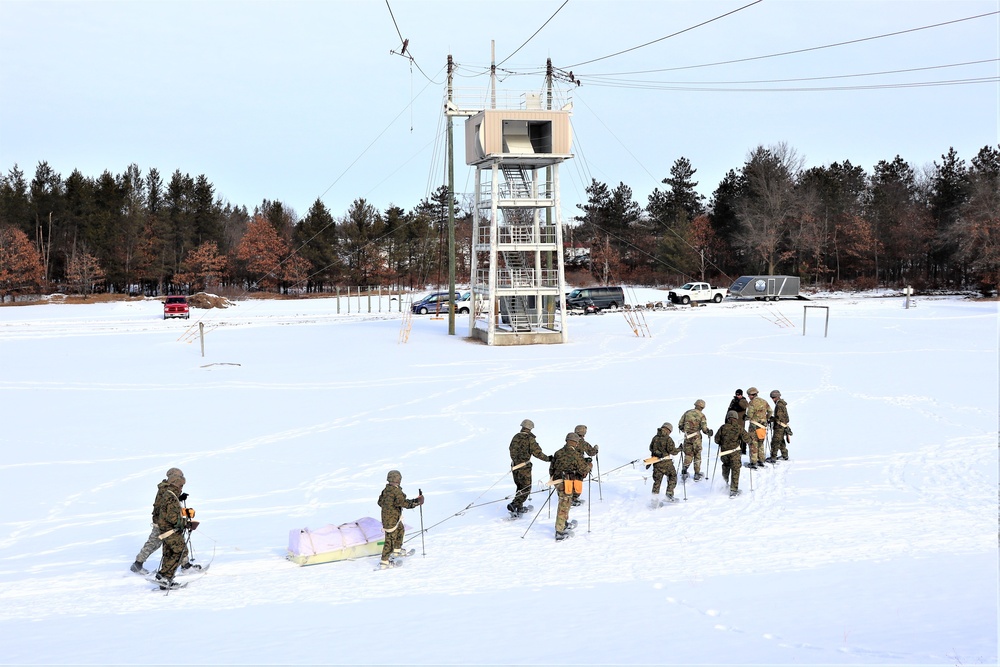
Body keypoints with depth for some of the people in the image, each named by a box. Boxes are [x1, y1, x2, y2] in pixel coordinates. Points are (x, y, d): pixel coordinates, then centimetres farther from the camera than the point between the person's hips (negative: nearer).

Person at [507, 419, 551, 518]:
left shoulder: (516, 437, 5)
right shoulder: (530, 439, -14)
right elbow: (537, 452, -15)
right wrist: (548, 458, -2)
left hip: (514, 465, 7)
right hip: (524, 467, -7)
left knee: (520, 487, 20)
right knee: (526, 488, 0)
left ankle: (519, 508, 24)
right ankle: (513, 505, -14)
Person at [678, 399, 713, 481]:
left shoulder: (687, 413, 1)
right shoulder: (701, 415, -9)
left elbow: (680, 425, 4)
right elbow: (704, 429, -14)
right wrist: (709, 432, 7)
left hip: (687, 437, 2)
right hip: (696, 437, -2)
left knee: (688, 454, 16)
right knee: (697, 455, 12)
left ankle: (685, 469, -3)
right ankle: (697, 474, 17)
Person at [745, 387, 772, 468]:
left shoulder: (752, 402, -14)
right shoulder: (764, 401, 7)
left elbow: (749, 415, -20)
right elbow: (770, 411, 11)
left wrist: (747, 417, 2)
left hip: (754, 425, -6)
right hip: (763, 425, 7)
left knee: (753, 444, -1)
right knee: (761, 443, 18)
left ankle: (753, 462, -3)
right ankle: (761, 461, 23)